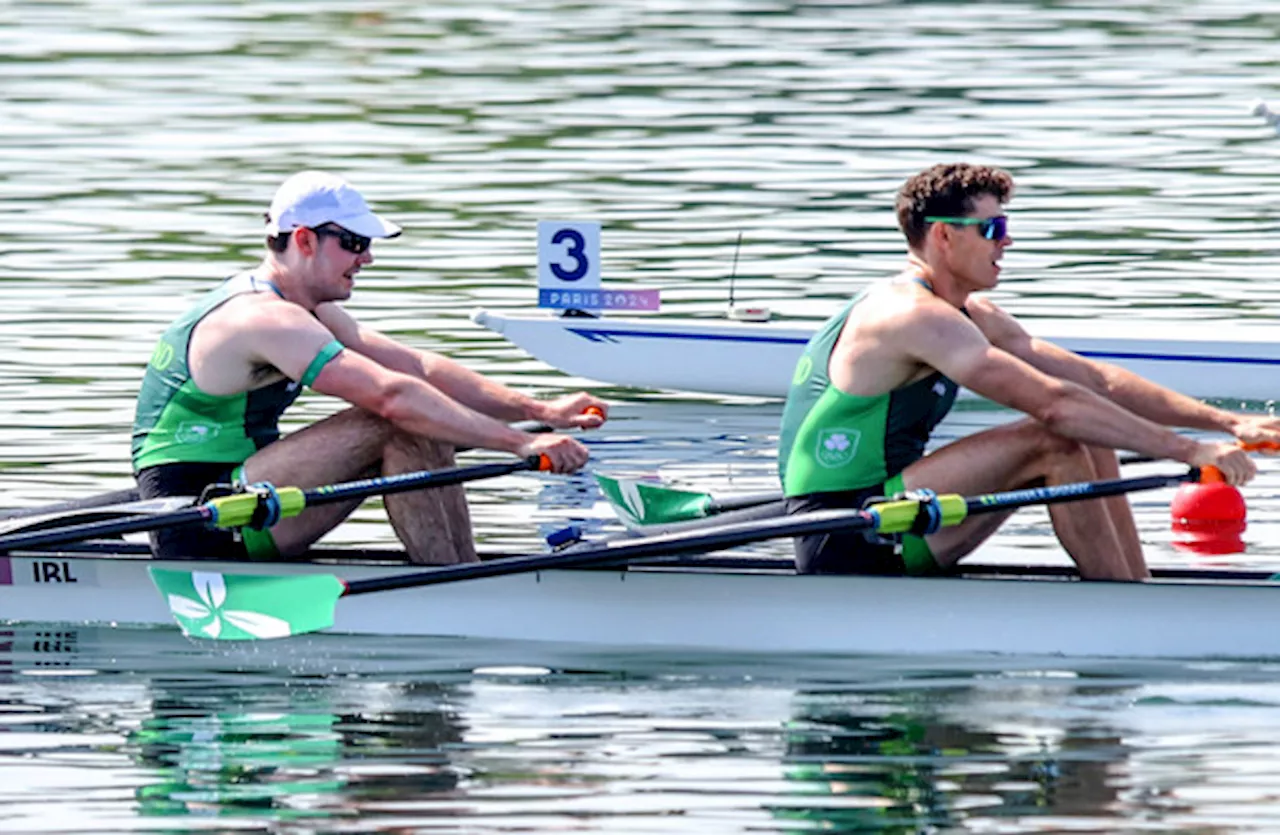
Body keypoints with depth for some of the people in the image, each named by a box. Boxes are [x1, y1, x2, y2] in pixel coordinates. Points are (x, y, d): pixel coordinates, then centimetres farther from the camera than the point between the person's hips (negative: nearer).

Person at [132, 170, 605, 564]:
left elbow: (419, 369, 10)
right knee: (393, 426, -22)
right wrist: (520, 444, -31)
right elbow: (392, 395, -30)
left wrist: (540, 412, 0)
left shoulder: (308, 311, 14)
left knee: (423, 432, 4)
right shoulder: (268, 320, -20)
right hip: (199, 534, -11)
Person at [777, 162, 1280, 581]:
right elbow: (1054, 404, -26)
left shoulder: (972, 318, 13)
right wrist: (1188, 451, -26)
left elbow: (1099, 382, 11)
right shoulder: (917, 317, -19)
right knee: (1055, 444, -20)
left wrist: (1225, 422, 3)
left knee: (1088, 442, 5)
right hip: (846, 547, -10)